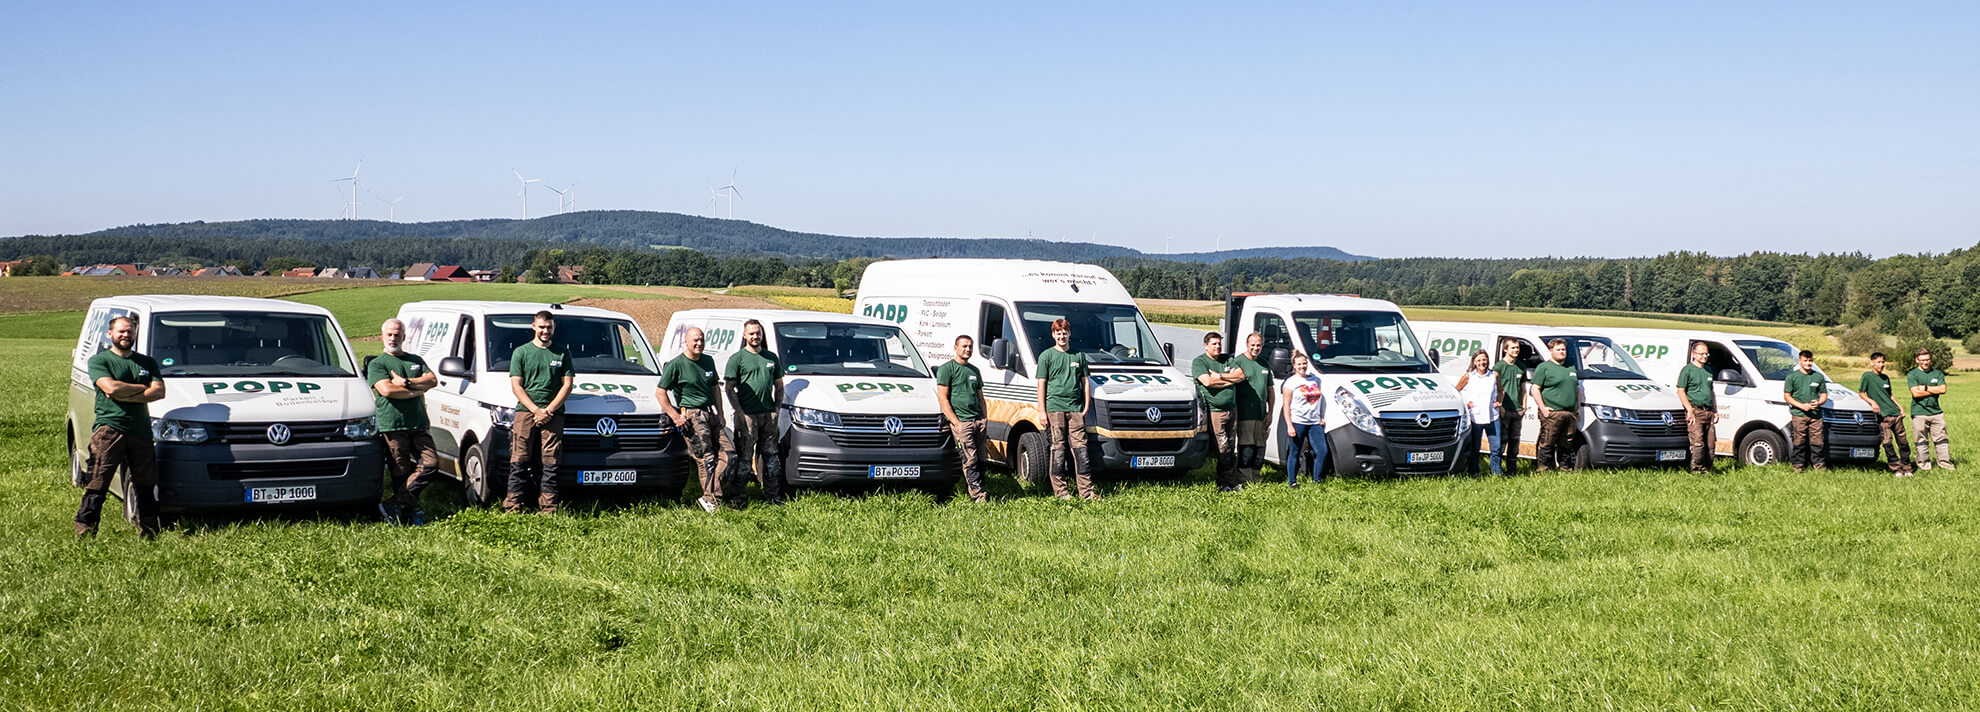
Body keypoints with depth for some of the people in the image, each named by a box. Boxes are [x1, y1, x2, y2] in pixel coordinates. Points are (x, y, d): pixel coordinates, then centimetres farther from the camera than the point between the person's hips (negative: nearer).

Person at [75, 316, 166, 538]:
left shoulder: (147, 362, 19)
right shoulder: (99, 360, 7)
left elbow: (159, 392, 3)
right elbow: (111, 388, -10)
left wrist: (125, 395, -7)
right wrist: (143, 388, 0)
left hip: (141, 430, 4)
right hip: (109, 428, -4)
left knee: (145, 486, 5)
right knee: (97, 484, -10)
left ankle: (148, 533, 11)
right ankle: (84, 532, -10)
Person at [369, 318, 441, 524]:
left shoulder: (416, 360, 21)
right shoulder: (377, 363, 6)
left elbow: (433, 380, 5)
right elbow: (386, 390, -10)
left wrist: (406, 382, -6)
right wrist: (417, 391, -4)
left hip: (418, 425, 4)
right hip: (392, 426, -4)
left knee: (431, 465, -9)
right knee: (401, 473, -5)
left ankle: (397, 504, -5)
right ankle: (411, 511, 2)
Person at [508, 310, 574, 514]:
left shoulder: (562, 353, 13)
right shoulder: (521, 352, 10)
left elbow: (567, 385, 8)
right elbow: (516, 386, 4)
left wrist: (548, 410, -5)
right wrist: (536, 410, -8)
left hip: (553, 415, 1)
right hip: (525, 412, -1)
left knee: (549, 463, -3)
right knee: (519, 461, -6)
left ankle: (547, 509, -2)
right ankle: (512, 506, -4)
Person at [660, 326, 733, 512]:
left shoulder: (708, 361, 15)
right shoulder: (676, 365, -5)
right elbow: (660, 392, -6)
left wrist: (720, 414, 15)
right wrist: (675, 416, -11)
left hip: (711, 414, 7)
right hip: (692, 416, -7)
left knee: (725, 453, -4)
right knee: (706, 459, -9)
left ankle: (709, 497, -3)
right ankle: (713, 499, -3)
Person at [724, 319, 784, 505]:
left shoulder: (771, 357, 15)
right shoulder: (737, 358, 1)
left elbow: (779, 385, 21)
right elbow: (730, 388, -2)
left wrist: (777, 407, 7)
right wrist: (740, 412, -11)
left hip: (768, 414, 5)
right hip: (747, 415, -5)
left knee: (771, 455, 8)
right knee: (744, 456, -4)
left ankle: (772, 495, 16)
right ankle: (739, 495, 0)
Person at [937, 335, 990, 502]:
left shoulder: (975, 371, 22)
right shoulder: (946, 369, 1)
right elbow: (942, 398, -5)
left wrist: (984, 419, 12)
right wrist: (956, 423, -12)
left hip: (978, 421, 6)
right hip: (961, 422, -6)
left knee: (980, 460, 0)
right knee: (970, 460, -13)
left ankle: (972, 490, 3)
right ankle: (978, 494, -16)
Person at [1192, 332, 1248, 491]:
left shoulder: (1228, 360, 16)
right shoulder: (1199, 362, -1)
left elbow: (1241, 375, 2)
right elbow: (1207, 381, -17)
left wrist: (1219, 376, -8)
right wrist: (1230, 378, -6)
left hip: (1231, 410, 6)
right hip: (1214, 411, -6)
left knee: (1231, 449, 7)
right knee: (1223, 450, -9)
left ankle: (1225, 483, 12)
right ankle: (1230, 483, -4)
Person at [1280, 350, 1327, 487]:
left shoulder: (1316, 379, 15)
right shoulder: (1291, 382, -1)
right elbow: (1286, 405, -4)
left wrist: (1322, 418, 15)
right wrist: (1289, 425, -11)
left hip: (1314, 423, 5)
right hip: (1297, 423, -5)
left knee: (1322, 451, -3)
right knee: (1295, 453, -1)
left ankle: (1316, 481, 7)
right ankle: (1292, 482, 8)